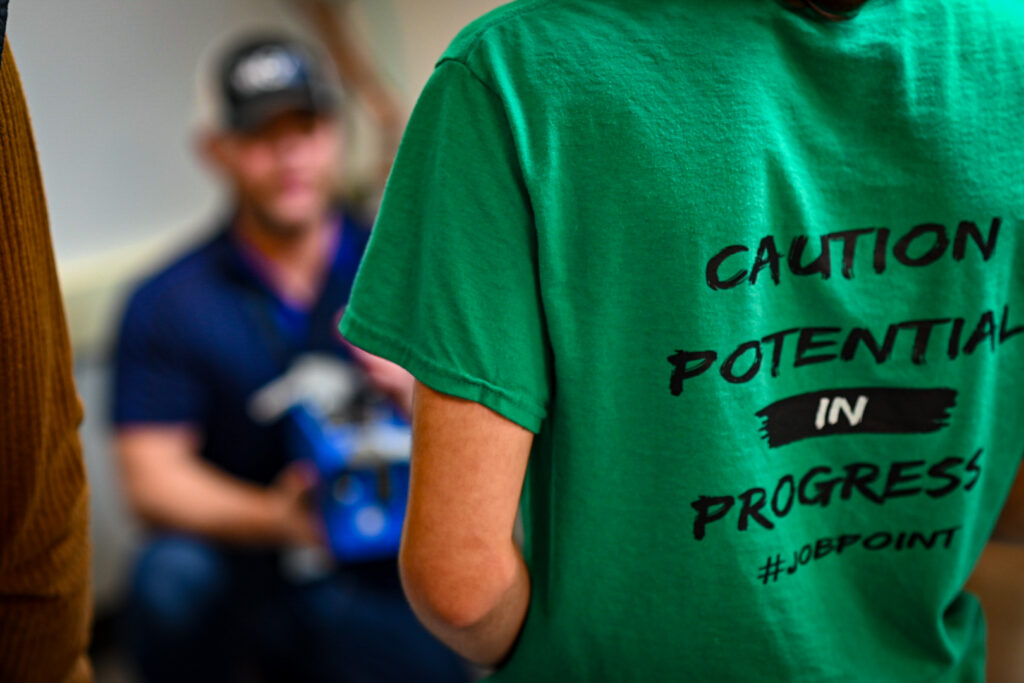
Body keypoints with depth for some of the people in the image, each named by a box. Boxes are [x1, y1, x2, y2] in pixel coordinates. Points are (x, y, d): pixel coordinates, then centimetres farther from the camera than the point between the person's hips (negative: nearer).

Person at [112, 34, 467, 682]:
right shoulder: (168, 304, -3)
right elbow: (153, 477, -10)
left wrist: (428, 392, -20)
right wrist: (273, 517, -27)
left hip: (378, 579, 1)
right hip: (245, 564, -1)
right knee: (173, 574, -32)